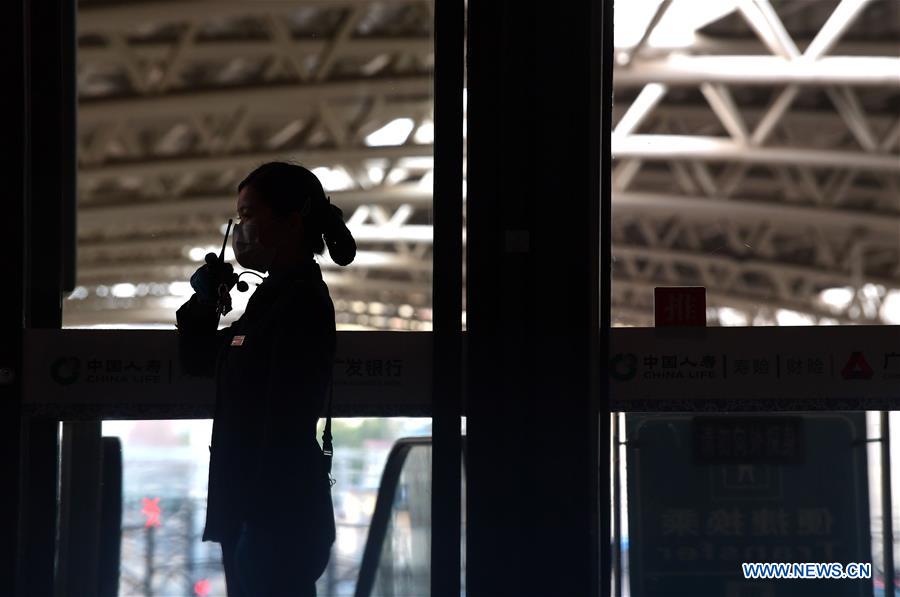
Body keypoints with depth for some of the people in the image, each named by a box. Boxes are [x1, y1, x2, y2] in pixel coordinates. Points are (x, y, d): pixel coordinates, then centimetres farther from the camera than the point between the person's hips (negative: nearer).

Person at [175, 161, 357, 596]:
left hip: (279, 519, -10)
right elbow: (196, 360, 27)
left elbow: (287, 427, -22)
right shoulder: (272, 299, 15)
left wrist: (264, 523, -24)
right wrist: (204, 301, 11)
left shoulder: (301, 304, -15)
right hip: (250, 510, 10)